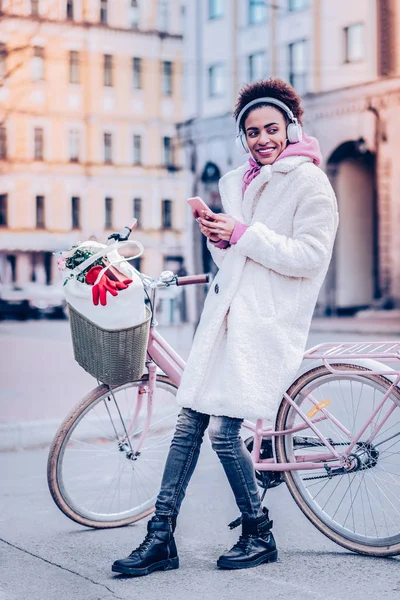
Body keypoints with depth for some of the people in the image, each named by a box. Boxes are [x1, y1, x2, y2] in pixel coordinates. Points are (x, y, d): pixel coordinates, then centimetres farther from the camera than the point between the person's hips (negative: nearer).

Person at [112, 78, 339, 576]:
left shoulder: (310, 182, -4)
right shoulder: (235, 182, 18)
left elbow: (308, 256, -14)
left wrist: (243, 234, -16)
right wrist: (217, 238, 2)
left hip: (267, 322, -7)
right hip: (224, 312, 7)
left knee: (222, 429, -11)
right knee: (189, 422, 2)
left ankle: (260, 535, 9)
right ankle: (160, 539, 8)